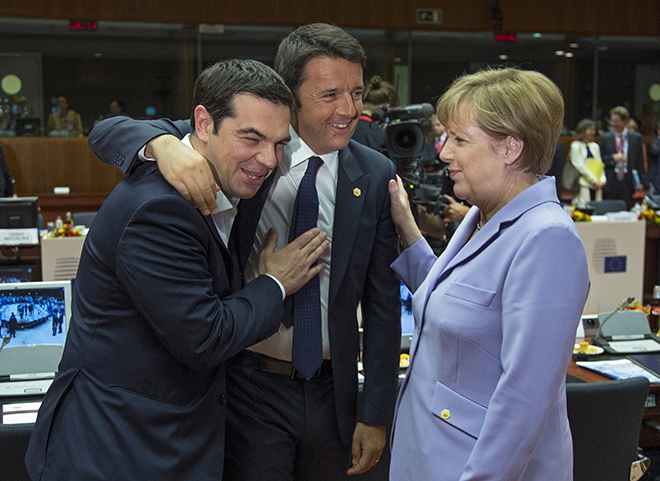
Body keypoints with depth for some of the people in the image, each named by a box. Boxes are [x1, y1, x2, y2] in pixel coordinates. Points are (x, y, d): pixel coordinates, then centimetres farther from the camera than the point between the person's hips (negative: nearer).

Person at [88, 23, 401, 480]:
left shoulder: (375, 175, -3)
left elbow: (383, 302, 0)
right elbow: (109, 130, -12)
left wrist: (375, 415, 1)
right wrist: (165, 144, -35)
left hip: (332, 390, 3)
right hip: (247, 386, -2)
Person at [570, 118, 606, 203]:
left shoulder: (595, 146, 18)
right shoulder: (576, 146, -2)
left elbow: (600, 165, 15)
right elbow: (580, 166, -9)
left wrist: (602, 180, -2)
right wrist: (594, 181, -8)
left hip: (596, 187, 6)